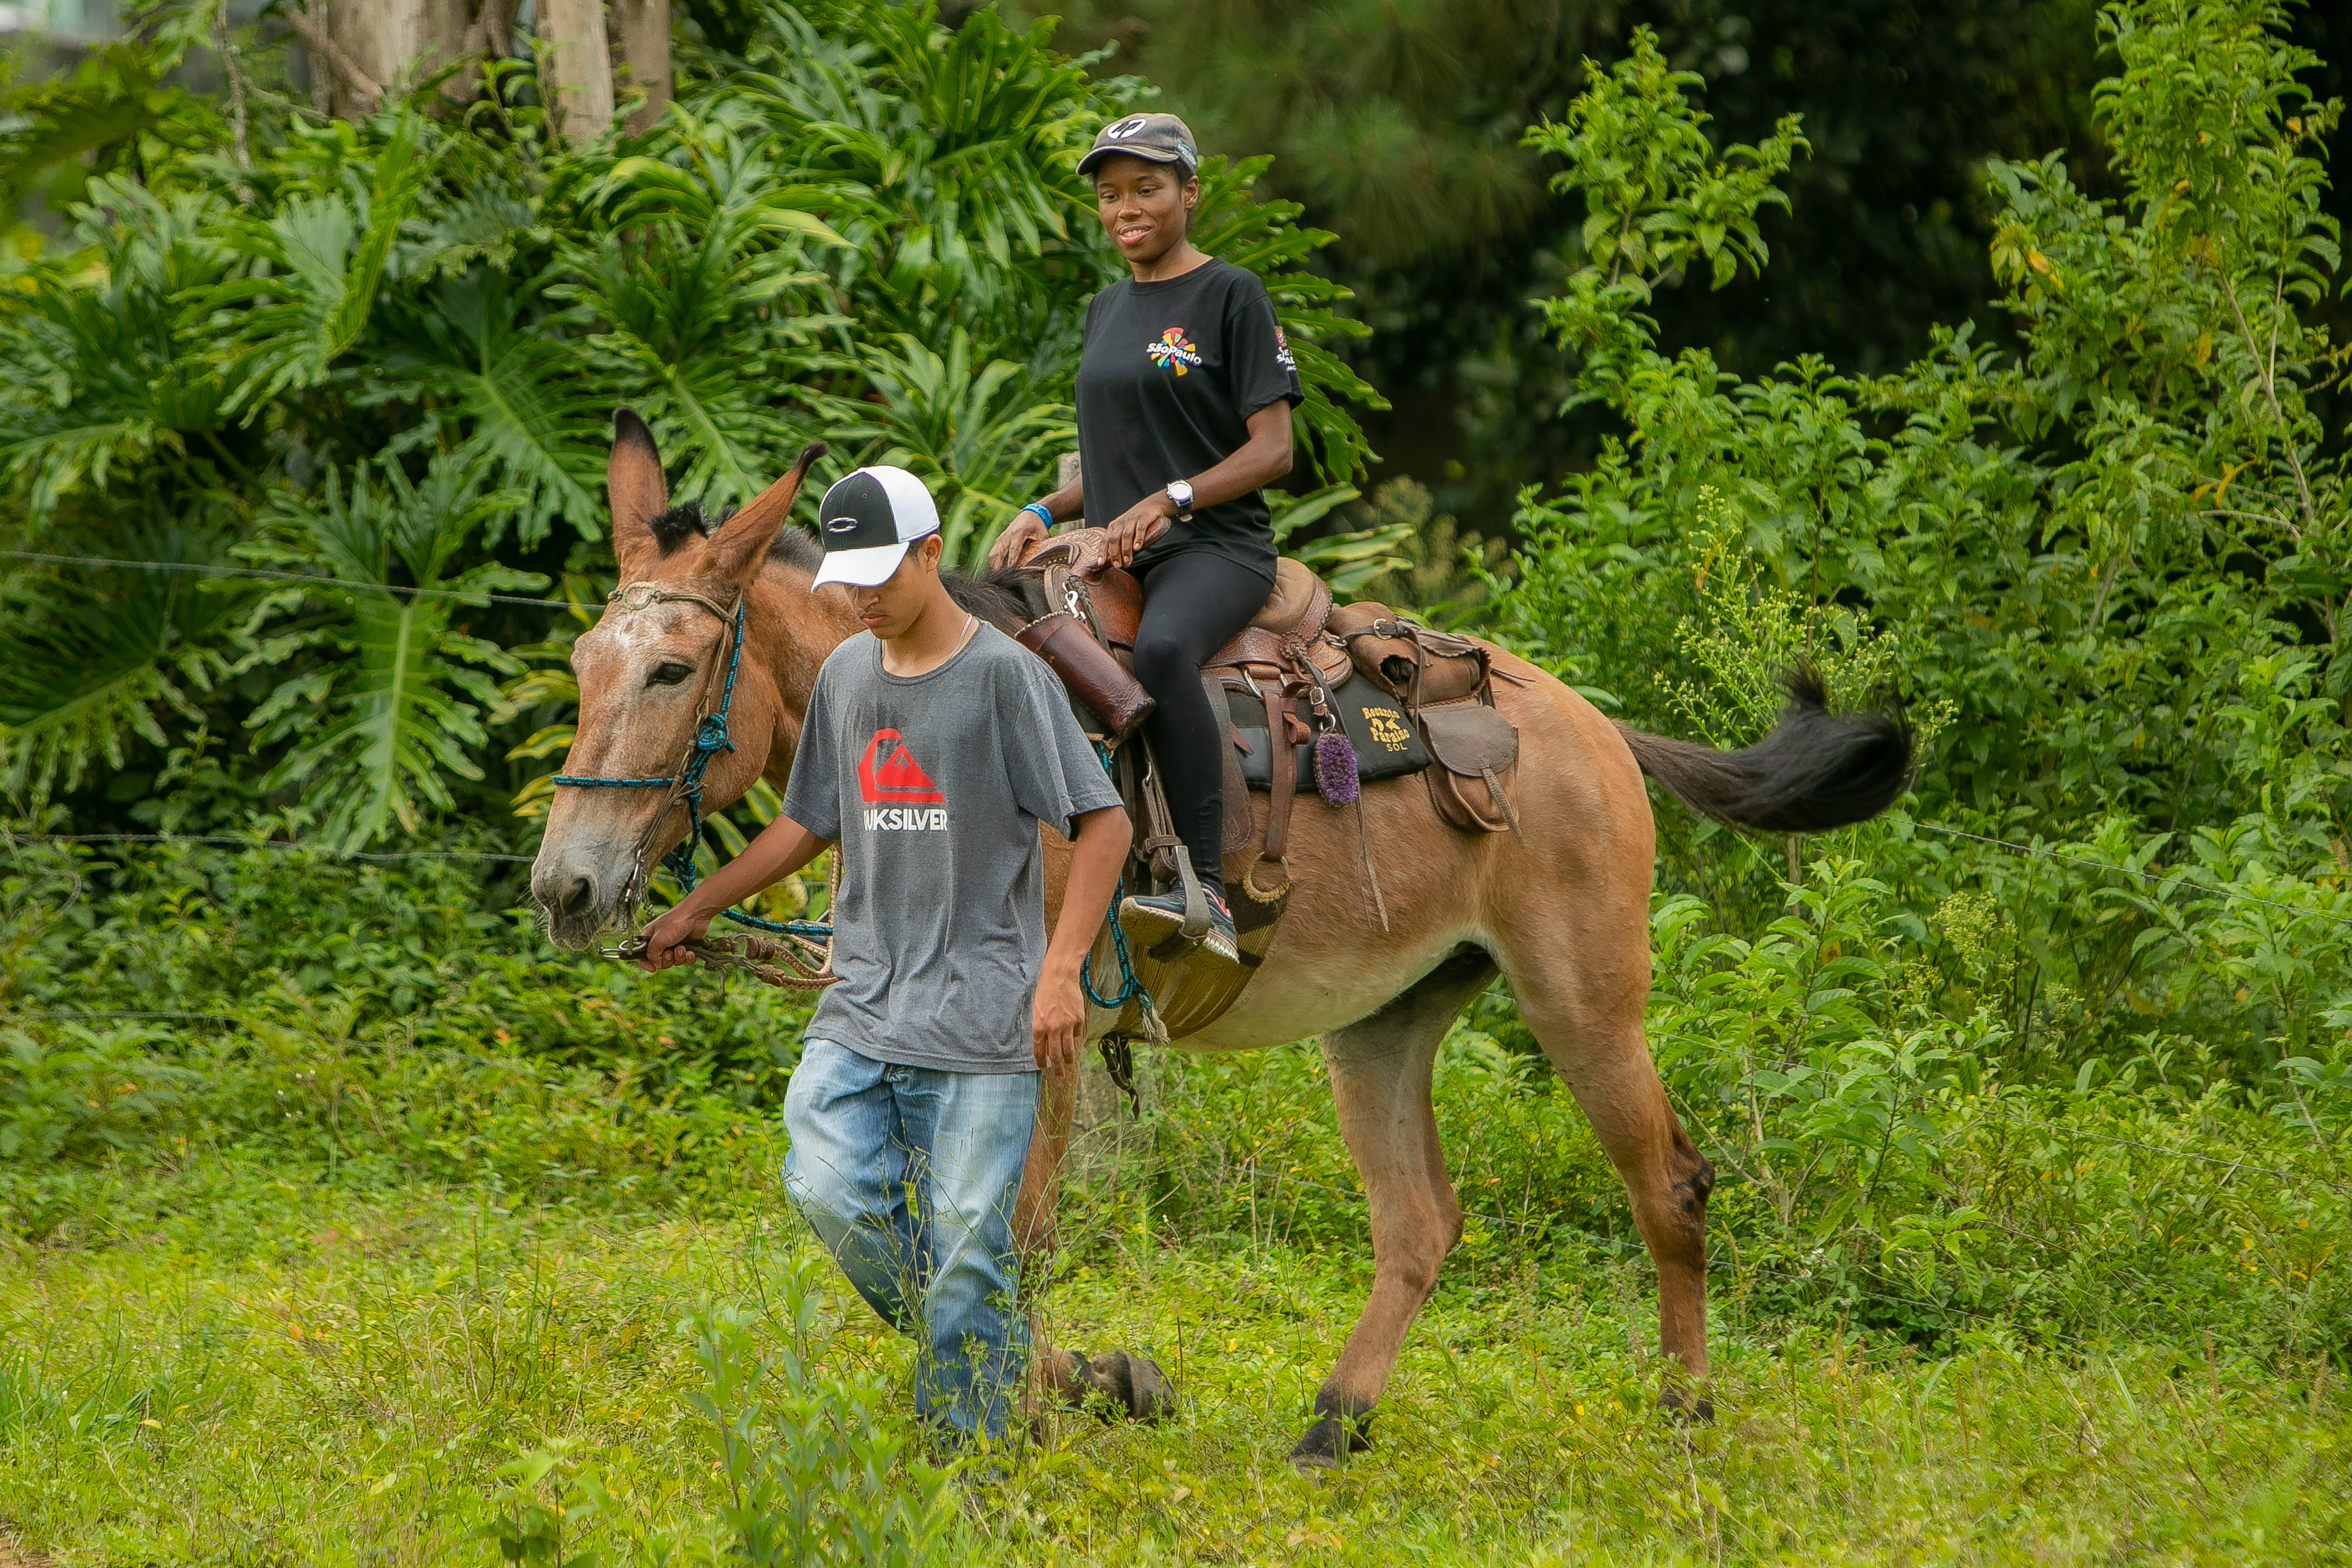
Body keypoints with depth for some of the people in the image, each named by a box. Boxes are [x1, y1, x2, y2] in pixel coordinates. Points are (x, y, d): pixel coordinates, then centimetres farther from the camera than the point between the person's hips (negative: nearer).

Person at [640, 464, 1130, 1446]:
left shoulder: (1005, 675, -5)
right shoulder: (845, 675, 13)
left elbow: (1104, 823, -7)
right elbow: (810, 824, 27)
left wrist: (1061, 970, -15)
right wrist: (697, 908, 24)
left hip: (981, 1008, -5)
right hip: (862, 1002, 5)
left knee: (967, 1237, -6)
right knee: (828, 1191, -13)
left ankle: (966, 1447, 3)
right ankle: (964, 1348, 10)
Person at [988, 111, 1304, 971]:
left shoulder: (1231, 295, -1)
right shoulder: (1107, 310, 20)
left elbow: (1272, 450, -7)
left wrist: (1170, 500, -20)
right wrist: (1043, 513, 7)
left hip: (1215, 547, -8)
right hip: (1112, 554, 8)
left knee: (1161, 648, -39)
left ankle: (1206, 890, -43)